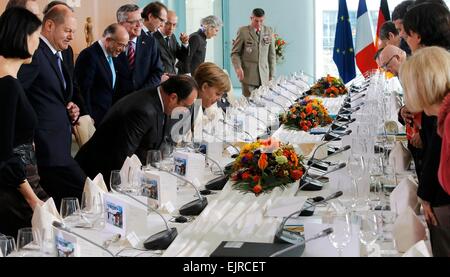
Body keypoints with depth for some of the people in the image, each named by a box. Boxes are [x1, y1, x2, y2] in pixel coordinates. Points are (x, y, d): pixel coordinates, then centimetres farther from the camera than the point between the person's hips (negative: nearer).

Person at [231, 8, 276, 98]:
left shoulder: (269, 31, 8)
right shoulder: (243, 31, 0)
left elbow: (272, 54, 12)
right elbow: (235, 53, 2)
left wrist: (272, 75, 8)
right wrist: (238, 67, -15)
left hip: (264, 76, 2)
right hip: (248, 75, -2)